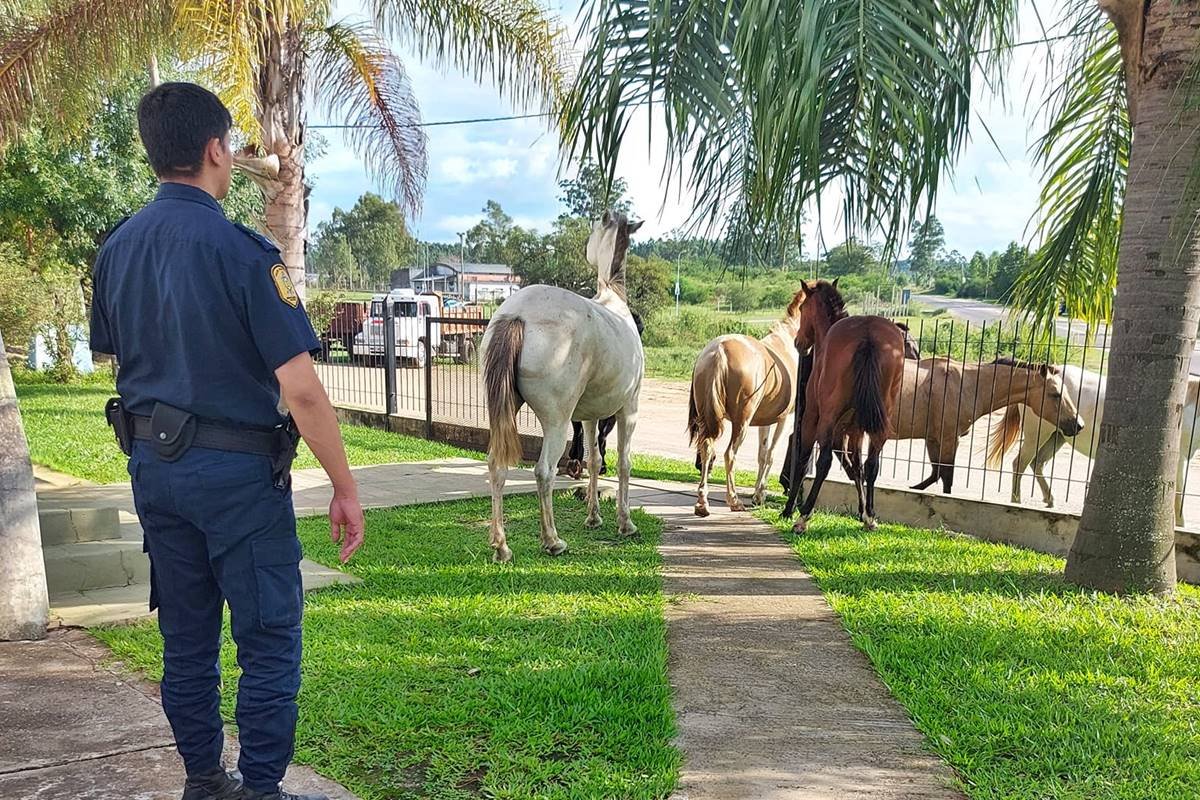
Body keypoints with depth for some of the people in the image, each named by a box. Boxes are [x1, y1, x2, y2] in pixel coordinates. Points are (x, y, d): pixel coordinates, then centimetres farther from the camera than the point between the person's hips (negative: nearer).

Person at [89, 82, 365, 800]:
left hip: (152, 465, 7)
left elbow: (116, 356, 16)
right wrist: (345, 489, -13)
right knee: (270, 642, 5)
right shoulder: (240, 250, -17)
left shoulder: (117, 249, 5)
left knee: (187, 640, 17)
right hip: (236, 471, -7)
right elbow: (301, 389, -20)